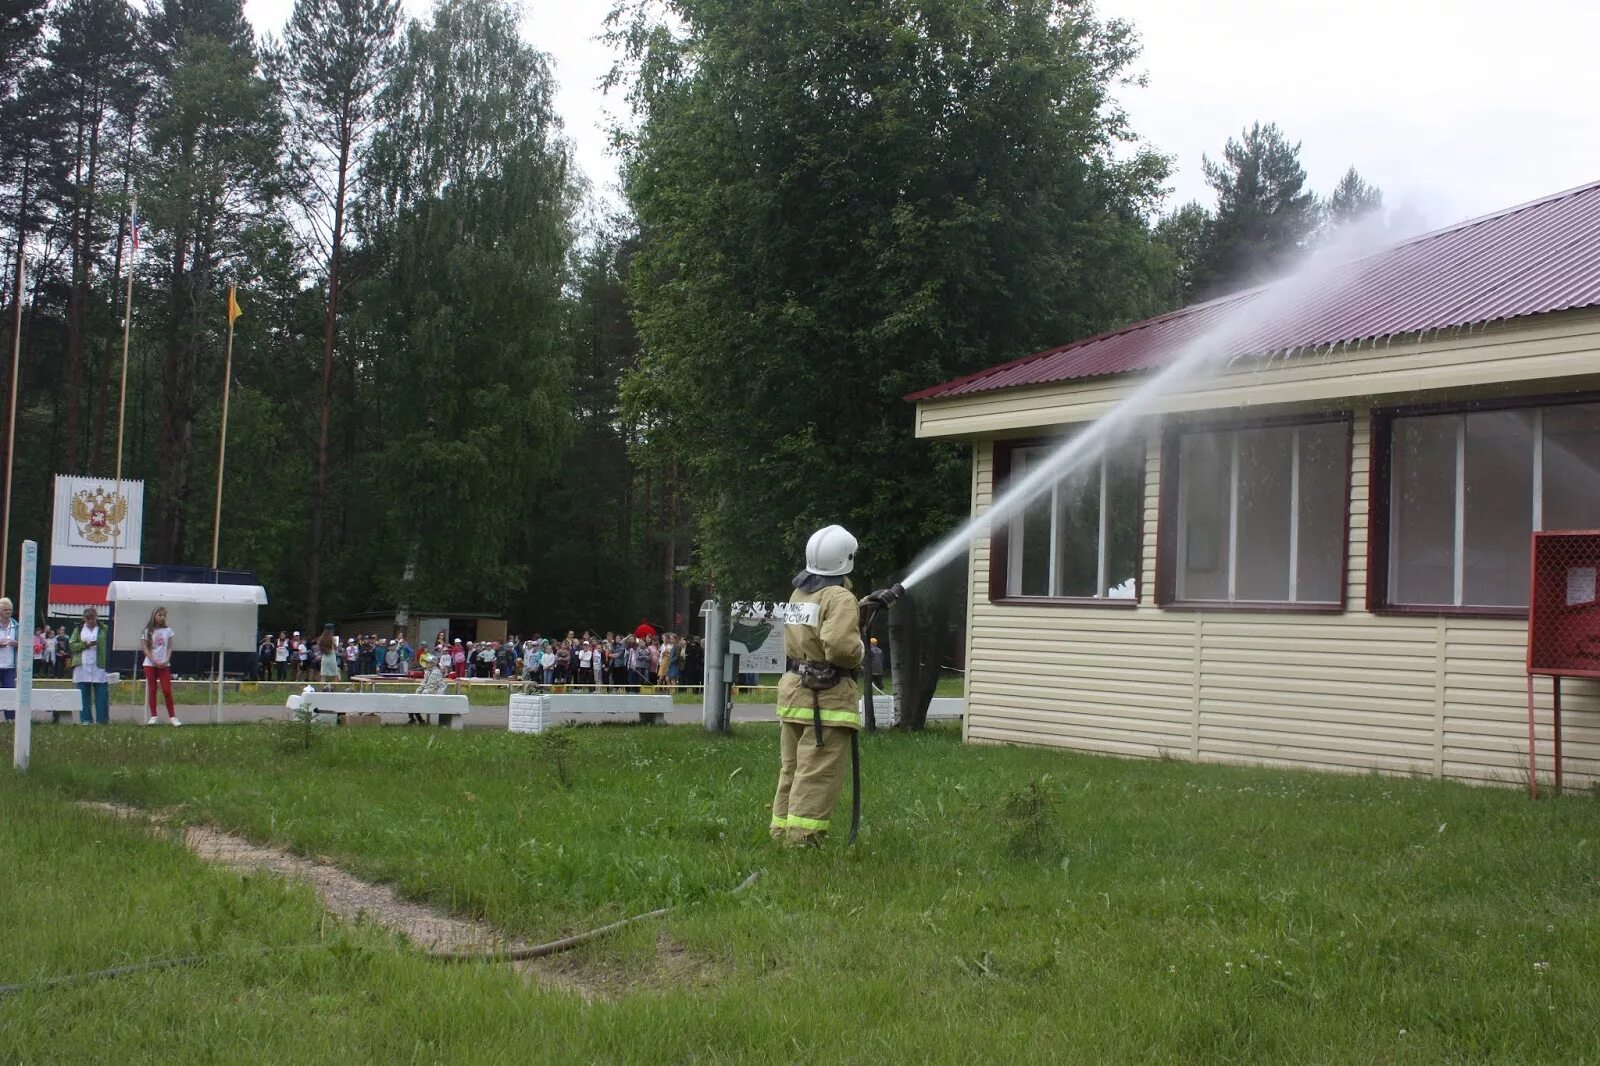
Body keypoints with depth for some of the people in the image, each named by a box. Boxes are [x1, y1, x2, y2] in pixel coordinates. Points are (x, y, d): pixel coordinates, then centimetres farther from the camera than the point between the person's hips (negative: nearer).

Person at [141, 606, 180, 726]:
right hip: (150, 664, -1)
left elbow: (169, 647, 6)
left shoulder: (168, 630, 6)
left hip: (164, 665, 1)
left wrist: (166, 660, -10)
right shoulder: (148, 631, 1)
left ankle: (172, 716, -1)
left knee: (167, 690, -5)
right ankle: (153, 717, 6)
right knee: (151, 690, 1)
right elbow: (145, 648, -3)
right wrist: (155, 661, -13)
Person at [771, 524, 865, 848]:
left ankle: (782, 833, 20)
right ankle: (802, 840, -9)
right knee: (818, 775, -7)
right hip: (827, 696, -9)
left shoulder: (798, 594, 14)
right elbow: (839, 644, -27)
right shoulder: (840, 598, -14)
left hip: (794, 688, 9)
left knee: (791, 769, 15)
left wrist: (862, 608, 22)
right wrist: (858, 654, -6)